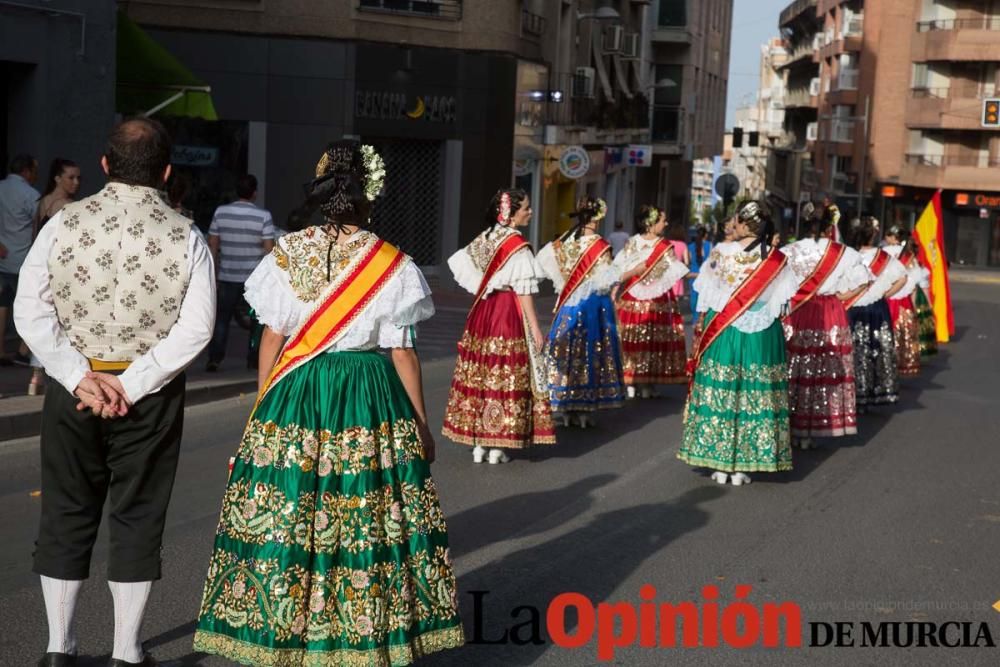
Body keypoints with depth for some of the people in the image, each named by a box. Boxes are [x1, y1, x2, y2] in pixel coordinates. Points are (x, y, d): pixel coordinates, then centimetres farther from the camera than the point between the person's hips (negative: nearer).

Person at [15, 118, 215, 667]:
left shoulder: (64, 223, -3)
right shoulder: (186, 239, -6)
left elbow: (30, 311, -8)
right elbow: (195, 329, -13)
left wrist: (80, 377, -9)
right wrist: (130, 385, -13)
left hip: (72, 391, 1)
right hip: (150, 397, -1)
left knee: (65, 516, 14)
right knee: (137, 519, 9)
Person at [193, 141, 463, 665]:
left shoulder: (287, 254, -1)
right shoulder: (391, 265, -4)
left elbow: (273, 338, 1)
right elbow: (403, 353, -2)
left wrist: (264, 406, 12)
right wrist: (421, 426, 7)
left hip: (296, 396, 1)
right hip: (372, 402, -1)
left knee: (283, 516, 7)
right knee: (373, 519, 6)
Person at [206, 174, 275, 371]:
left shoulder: (220, 212, -2)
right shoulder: (263, 216, -9)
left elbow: (212, 245, 2)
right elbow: (269, 249, -10)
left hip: (227, 276, 2)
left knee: (221, 318, 7)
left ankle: (214, 359, -2)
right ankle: (254, 359, 16)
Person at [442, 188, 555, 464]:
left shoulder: (484, 238, 8)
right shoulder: (517, 245, -12)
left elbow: (460, 263, 9)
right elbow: (524, 291, -14)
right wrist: (536, 328, -11)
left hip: (482, 311, 7)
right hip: (509, 312, -7)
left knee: (479, 373, 8)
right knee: (505, 376, -2)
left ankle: (477, 443, 13)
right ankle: (496, 447, 0)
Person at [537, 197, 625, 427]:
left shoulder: (566, 239, 1)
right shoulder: (598, 245, -14)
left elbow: (543, 257, 4)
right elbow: (605, 280, -16)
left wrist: (562, 282, 8)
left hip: (569, 304, 5)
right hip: (593, 305, -5)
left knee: (567, 351, 9)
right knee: (589, 353, 3)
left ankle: (567, 410, 14)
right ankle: (584, 409, 6)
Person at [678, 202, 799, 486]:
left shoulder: (720, 252, -5)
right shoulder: (776, 260, -4)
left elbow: (706, 295, 0)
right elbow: (781, 302, 1)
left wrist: (700, 324, 12)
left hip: (720, 332, 0)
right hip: (760, 335, 0)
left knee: (719, 391, 6)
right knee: (754, 394, 4)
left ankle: (720, 464, 9)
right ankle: (741, 467, 5)